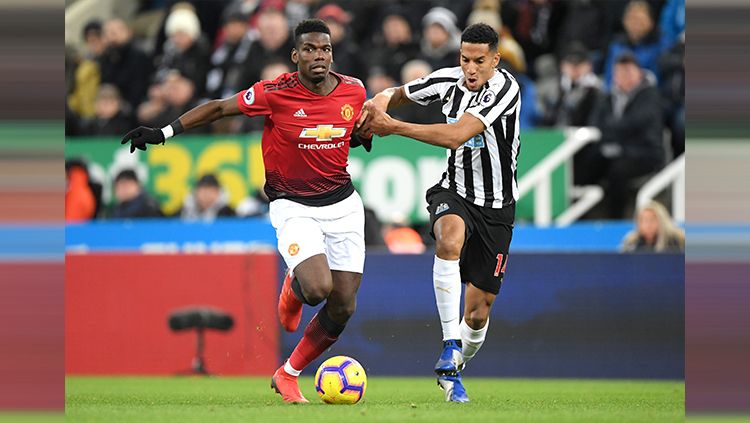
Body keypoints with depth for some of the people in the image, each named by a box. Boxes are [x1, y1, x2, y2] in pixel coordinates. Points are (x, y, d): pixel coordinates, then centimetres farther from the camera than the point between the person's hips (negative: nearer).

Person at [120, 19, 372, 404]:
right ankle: (293, 286, 14)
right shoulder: (275, 94, -16)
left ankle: (288, 375, 21)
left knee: (343, 307, 1)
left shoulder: (353, 90, -2)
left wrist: (364, 134, 1)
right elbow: (219, 108, -7)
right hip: (293, 208, -5)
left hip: (343, 205, 5)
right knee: (318, 289, -27)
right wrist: (164, 132, -11)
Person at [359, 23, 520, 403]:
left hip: (496, 207, -2)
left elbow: (455, 135, -30)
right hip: (453, 192, 2)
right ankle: (451, 347, -35)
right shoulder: (448, 81, -4)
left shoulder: (505, 89, -20)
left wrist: (394, 127, -28)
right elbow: (397, 94, 15)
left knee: (478, 313, 1)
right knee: (450, 239, -37)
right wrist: (379, 102, -10)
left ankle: (454, 370, 33)